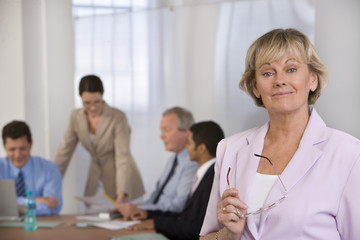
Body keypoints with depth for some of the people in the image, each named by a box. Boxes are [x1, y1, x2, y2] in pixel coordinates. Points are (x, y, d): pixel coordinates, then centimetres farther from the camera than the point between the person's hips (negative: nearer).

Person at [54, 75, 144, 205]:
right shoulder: (76, 117, -3)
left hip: (123, 185, -4)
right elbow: (64, 152, 3)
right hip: (96, 183, 4)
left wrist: (122, 193, -34)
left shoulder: (118, 117, -18)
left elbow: (123, 157, -23)